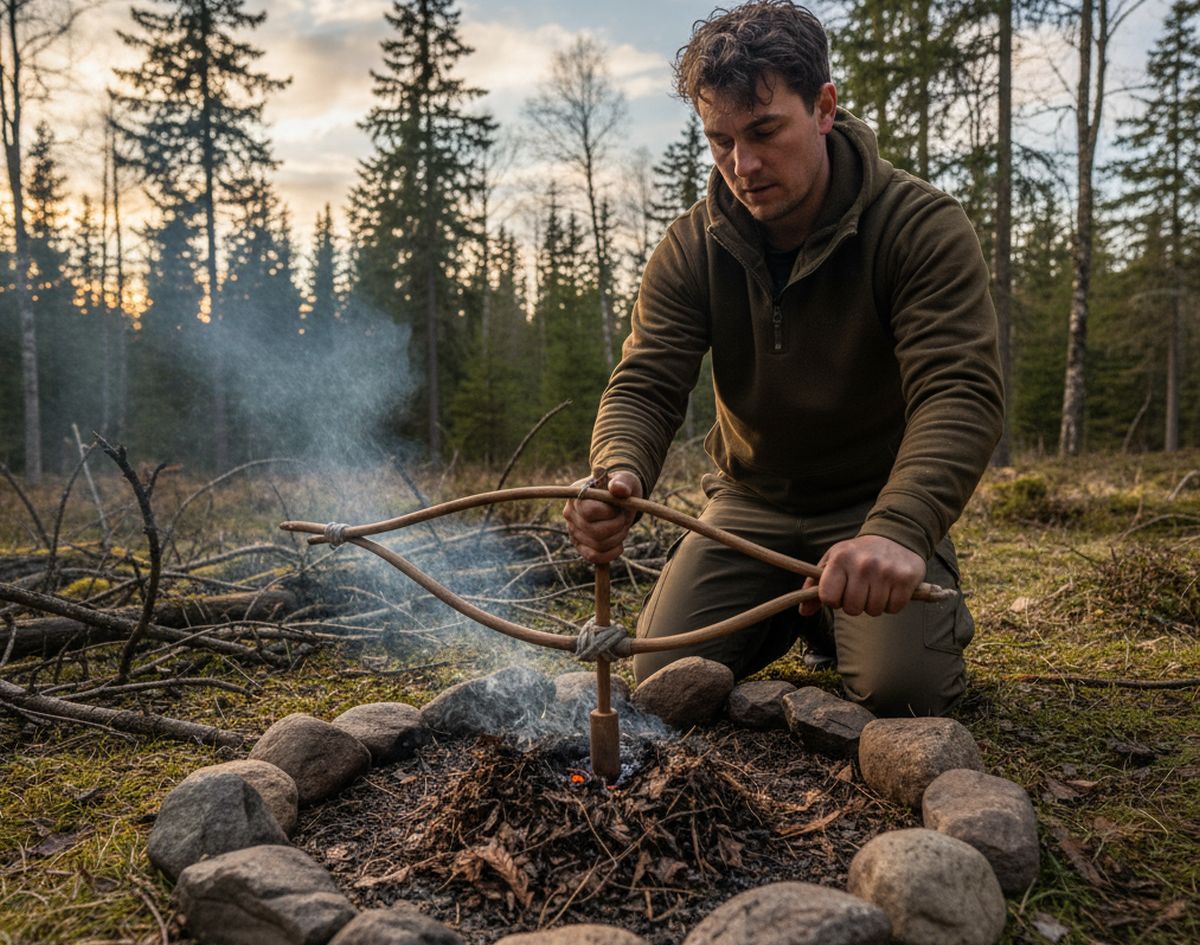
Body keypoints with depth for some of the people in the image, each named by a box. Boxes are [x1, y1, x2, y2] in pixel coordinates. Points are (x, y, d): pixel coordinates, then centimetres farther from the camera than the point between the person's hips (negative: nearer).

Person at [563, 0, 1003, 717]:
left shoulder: (925, 228, -20)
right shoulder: (692, 249, -8)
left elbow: (961, 395, -30)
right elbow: (645, 387, -15)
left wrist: (899, 530, -50)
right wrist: (619, 474, -40)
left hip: (877, 501, -3)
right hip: (752, 501, 4)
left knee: (901, 688, -22)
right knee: (667, 678, -5)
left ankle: (938, 604, 15)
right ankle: (793, 612, 25)